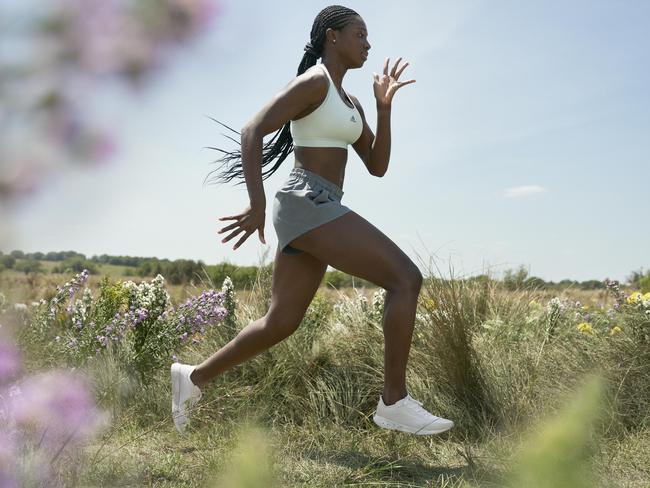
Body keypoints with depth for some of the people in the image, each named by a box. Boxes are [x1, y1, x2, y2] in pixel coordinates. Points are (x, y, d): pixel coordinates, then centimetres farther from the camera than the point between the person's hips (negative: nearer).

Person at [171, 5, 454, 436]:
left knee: (282, 323, 11)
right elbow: (253, 131, -15)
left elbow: (377, 166, 19)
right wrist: (258, 205, -23)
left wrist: (384, 106, 10)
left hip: (319, 211, 10)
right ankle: (395, 401, -11)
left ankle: (194, 377, 24)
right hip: (308, 205, -10)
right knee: (406, 278, -15)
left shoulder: (350, 103, 23)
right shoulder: (313, 81, -6)